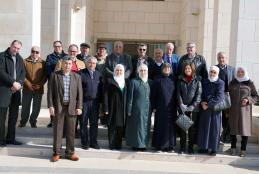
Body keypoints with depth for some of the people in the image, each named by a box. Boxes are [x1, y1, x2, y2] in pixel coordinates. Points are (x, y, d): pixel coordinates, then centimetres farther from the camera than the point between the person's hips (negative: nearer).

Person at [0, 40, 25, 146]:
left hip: (16, 90, 6)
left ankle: (10, 138, 17)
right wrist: (13, 83, -18)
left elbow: (23, 73, 10)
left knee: (14, 116, 8)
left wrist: (19, 83, -8)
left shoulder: (19, 59, 15)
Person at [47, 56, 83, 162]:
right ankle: (57, 153, 14)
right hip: (58, 107, -1)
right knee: (57, 131, 4)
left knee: (71, 131, 7)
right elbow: (50, 92, 0)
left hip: (72, 107, 2)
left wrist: (79, 107, -1)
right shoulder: (54, 75, 3)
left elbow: (79, 93, 6)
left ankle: (70, 152, 17)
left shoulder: (77, 77, 8)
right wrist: (51, 106, -7)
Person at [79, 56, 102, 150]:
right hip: (84, 101, -3)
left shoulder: (98, 74, 13)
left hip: (95, 102, 3)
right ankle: (85, 142, 13)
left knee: (94, 123, 7)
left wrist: (100, 100, 6)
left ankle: (93, 142, 17)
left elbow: (100, 88, 13)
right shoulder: (81, 73, 0)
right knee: (83, 123, 3)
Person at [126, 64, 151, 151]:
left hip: (147, 110, 5)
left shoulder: (149, 82, 11)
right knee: (137, 127, 0)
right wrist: (129, 110, -8)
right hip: (137, 110, -5)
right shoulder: (133, 82, -3)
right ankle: (136, 144, 9)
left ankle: (144, 143, 18)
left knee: (146, 127, 8)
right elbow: (130, 97, -4)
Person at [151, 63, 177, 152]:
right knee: (160, 126, 1)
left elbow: (176, 94, 11)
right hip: (160, 107, -2)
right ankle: (159, 145, 9)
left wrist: (175, 106, 5)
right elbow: (153, 94, 0)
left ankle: (169, 145, 13)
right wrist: (154, 107, -5)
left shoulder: (173, 80, 8)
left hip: (171, 108, 3)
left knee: (170, 126, 4)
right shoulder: (158, 80, 0)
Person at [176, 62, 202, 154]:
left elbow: (199, 94, -3)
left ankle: (191, 147, 14)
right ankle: (182, 147, 14)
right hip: (182, 108, 1)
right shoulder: (180, 80, 8)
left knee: (192, 128, 4)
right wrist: (181, 104, -9)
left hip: (193, 108, -1)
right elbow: (178, 93, 4)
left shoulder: (197, 80, 2)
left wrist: (192, 106, -12)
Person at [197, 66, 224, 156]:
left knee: (214, 128, 3)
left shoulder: (220, 83, -5)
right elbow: (200, 93, 10)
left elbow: (219, 97, -14)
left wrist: (208, 104, -16)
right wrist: (202, 102, -8)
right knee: (204, 127, 8)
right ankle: (204, 147, 19)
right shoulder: (204, 82, 10)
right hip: (204, 108, 4)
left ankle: (214, 148, 12)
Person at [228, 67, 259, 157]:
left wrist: (248, 99, -15)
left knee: (244, 128, -1)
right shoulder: (232, 83, 8)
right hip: (233, 110, 2)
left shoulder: (249, 83, 1)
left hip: (245, 110, -2)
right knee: (233, 128, 5)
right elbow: (228, 95, 11)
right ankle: (233, 148, 17)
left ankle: (243, 149, 9)